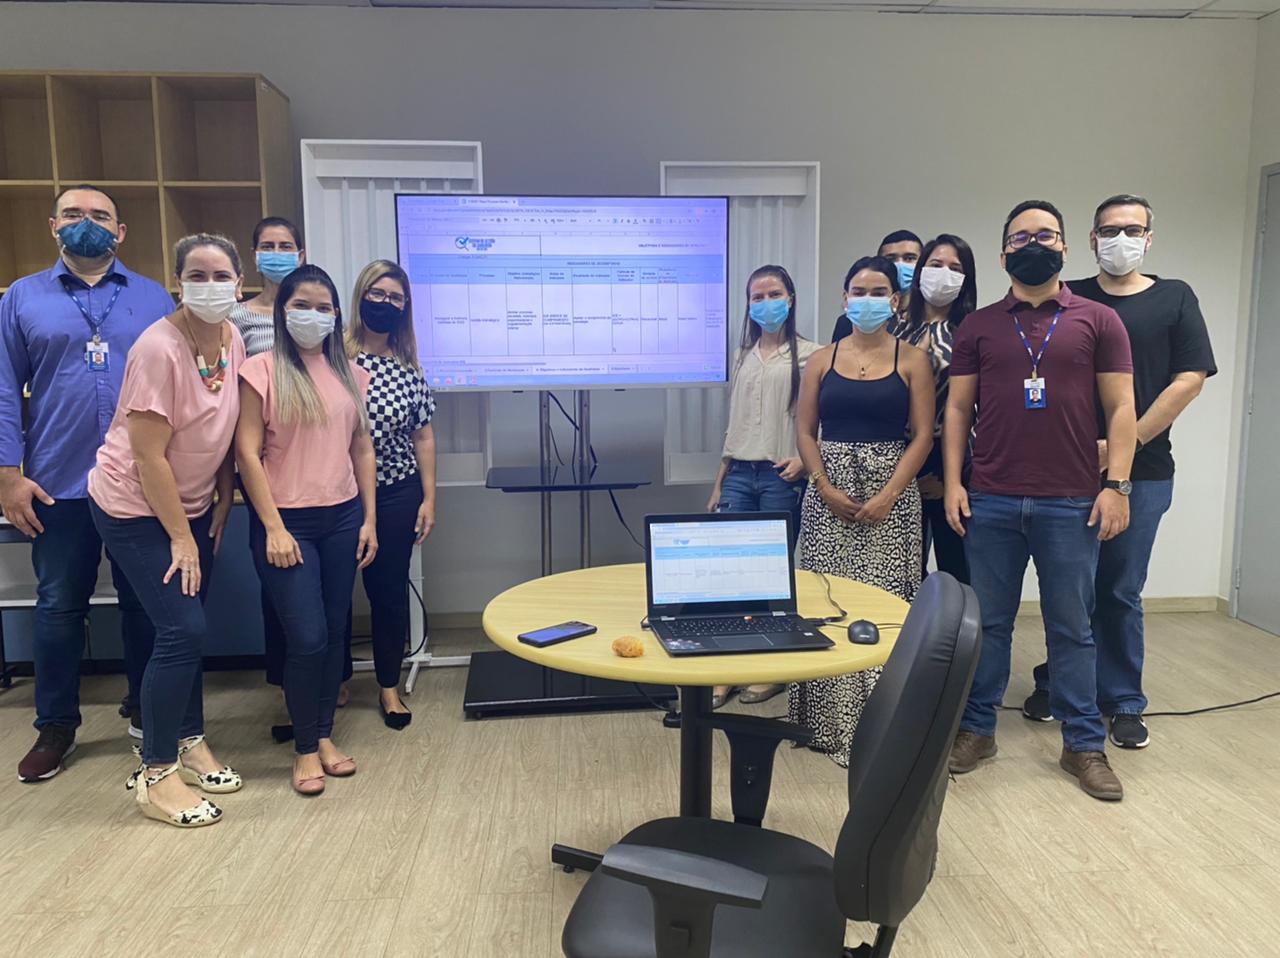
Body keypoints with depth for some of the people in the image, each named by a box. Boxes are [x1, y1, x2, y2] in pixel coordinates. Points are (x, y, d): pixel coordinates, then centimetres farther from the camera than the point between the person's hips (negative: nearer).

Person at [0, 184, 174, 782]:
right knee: (59, 606, 9)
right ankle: (56, 726, 23)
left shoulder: (155, 299, 7)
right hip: (58, 485, 0)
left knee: (145, 602, 10)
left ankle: (147, 710, 26)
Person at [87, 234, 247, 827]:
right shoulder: (160, 348, -24)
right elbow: (148, 456, -21)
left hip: (192, 504, 7)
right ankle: (155, 775, 6)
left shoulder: (233, 341, -2)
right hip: (136, 507, -7)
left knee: (189, 628, 13)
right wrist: (180, 536, -15)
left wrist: (222, 504, 6)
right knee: (184, 630, -10)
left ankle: (189, 742, 30)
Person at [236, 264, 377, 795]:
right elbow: (248, 453, -8)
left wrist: (369, 518, 7)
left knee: (334, 631, 10)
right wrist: (274, 528, -12)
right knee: (307, 637, -4)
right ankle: (305, 747, 15)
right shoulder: (261, 370, -5)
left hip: (342, 518, 4)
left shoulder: (349, 372, 8)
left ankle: (325, 735, 26)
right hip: (287, 521, -4)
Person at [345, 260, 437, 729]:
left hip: (397, 494, 2)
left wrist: (429, 499, 3)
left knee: (390, 590, 9)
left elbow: (423, 436, 6)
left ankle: (389, 687, 25)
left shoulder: (409, 366, 3)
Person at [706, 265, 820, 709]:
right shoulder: (744, 356, 17)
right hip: (739, 475, 5)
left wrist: (803, 459, -19)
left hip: (781, 478, -4)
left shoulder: (808, 354, 1)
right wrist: (718, 484, 16)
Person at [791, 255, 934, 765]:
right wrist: (826, 488, -8)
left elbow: (922, 435, -2)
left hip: (891, 496, -2)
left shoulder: (912, 360, 3)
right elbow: (805, 430, 5)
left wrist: (887, 496, -13)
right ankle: (831, 720, 14)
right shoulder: (822, 360, 9)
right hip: (828, 496, 2)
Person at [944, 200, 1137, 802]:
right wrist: (952, 482, -2)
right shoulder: (978, 326, 9)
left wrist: (1117, 485, -6)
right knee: (988, 622, 9)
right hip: (990, 503, 1)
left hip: (1071, 504, -1)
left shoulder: (1098, 321, 6)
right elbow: (957, 408, 7)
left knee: (1072, 628, 8)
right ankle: (977, 730, 23)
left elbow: (1120, 408, 3)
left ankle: (1084, 745, 21)